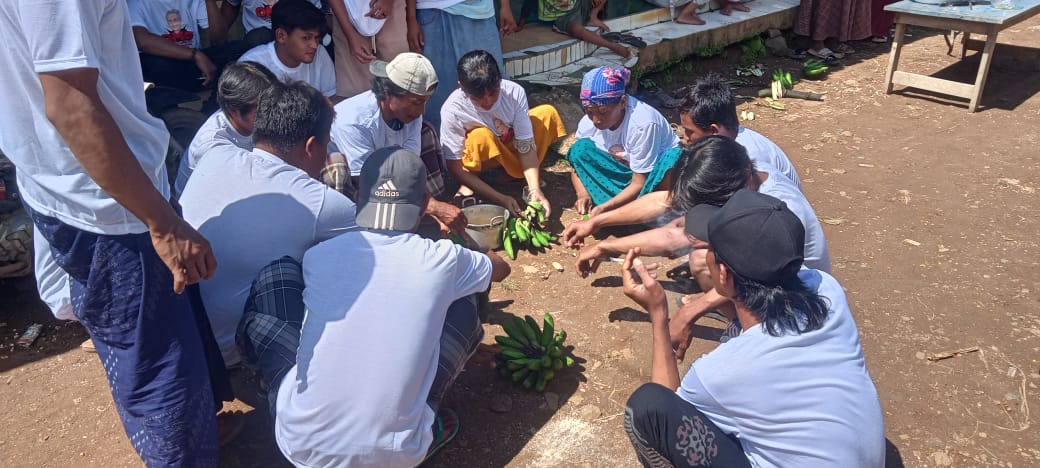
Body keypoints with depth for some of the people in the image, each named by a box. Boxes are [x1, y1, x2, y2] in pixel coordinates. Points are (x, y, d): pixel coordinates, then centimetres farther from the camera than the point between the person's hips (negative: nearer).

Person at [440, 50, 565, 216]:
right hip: (480, 158, -3)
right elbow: (455, 167, -27)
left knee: (547, 113, -16)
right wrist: (499, 198, -34)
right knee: (481, 136, -36)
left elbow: (526, 144, -24)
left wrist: (535, 189, -38)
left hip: (510, 143, 3)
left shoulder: (514, 92, -27)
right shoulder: (452, 110, -32)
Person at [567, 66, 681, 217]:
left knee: (674, 160, -38)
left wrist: (603, 208, -38)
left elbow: (639, 184, -27)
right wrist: (582, 194, -26)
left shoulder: (642, 123, -31)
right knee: (581, 149, -21)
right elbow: (577, 163, -4)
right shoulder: (588, 122, -18)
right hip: (622, 172, 5)